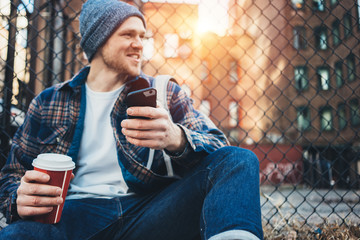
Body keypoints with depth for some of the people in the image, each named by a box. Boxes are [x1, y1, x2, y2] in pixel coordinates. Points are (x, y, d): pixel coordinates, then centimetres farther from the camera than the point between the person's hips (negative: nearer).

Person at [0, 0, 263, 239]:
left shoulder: (165, 92, 12)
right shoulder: (48, 102, 14)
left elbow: (218, 148, 0)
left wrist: (175, 138, -24)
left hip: (148, 213, 1)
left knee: (240, 160, -19)